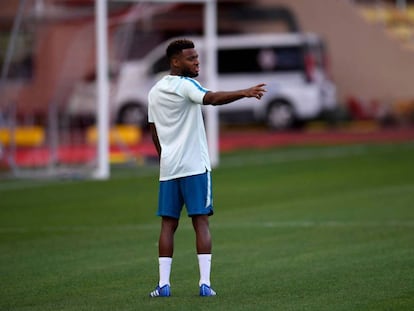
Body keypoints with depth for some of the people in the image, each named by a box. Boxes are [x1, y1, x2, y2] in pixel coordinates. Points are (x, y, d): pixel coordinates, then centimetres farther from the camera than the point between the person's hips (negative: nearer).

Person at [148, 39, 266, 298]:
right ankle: (205, 283, -10)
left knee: (168, 224, 7)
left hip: (168, 168, 6)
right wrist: (246, 93, -36)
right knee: (201, 222, -4)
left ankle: (164, 284, 1)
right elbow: (212, 99, -28)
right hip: (195, 166, -6)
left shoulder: (155, 92, 14)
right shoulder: (185, 85, -8)